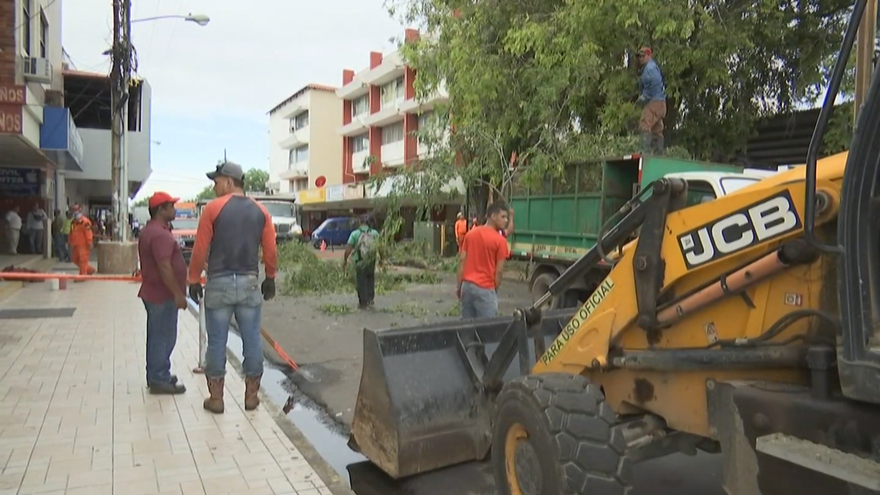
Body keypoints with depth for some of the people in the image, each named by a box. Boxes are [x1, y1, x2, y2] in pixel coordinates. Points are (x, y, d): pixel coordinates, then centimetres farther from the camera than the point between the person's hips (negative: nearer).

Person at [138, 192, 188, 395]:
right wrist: (178, 294, -22)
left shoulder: (149, 230, 15)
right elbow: (164, 267, -26)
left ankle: (156, 376, 27)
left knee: (156, 336, 17)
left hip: (153, 292, 11)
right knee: (164, 337, -3)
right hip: (163, 295, -11)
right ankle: (160, 381, 4)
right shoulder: (160, 234, -20)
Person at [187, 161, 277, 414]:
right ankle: (251, 394, 16)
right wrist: (270, 278, 16)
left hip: (219, 283, -2)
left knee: (217, 341, 6)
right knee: (252, 339, 8)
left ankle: (216, 397, 14)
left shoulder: (213, 208, -5)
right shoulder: (260, 211, 4)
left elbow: (200, 249, -5)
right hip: (250, 282, 3)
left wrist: (194, 280, 5)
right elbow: (270, 251, 4)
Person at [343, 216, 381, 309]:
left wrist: (345, 260, -1)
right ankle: (370, 299, 21)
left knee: (361, 282, 9)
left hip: (360, 262, -2)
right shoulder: (375, 233, -2)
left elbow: (348, 248, -10)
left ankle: (363, 302, 12)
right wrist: (381, 260, 10)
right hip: (371, 261, 2)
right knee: (370, 279, 22)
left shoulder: (355, 234, -6)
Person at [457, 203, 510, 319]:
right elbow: (498, 271, -9)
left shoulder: (470, 234, 8)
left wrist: (459, 286, 9)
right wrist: (495, 290, 4)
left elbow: (461, 261, 6)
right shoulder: (500, 240, -9)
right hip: (485, 289, -6)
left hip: (467, 285, 6)